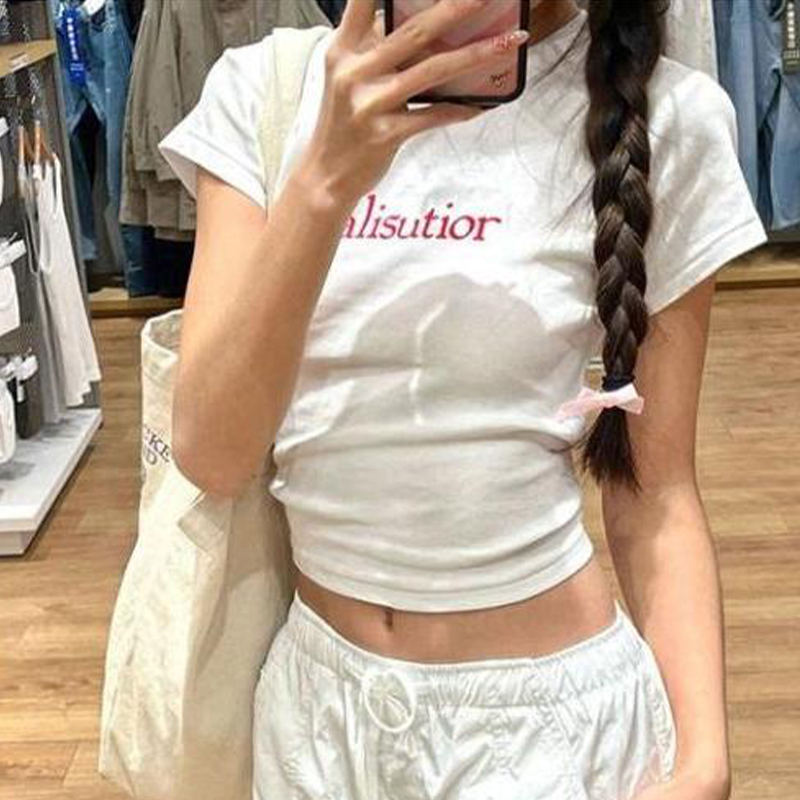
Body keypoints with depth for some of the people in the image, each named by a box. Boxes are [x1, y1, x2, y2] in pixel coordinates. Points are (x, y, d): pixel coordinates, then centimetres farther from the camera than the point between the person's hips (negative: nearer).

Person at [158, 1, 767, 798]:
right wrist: (324, 178, -30)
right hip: (318, 684, 2)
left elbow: (653, 494, -6)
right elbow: (211, 455, -17)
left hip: (549, 705, -2)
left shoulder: (663, 117, -12)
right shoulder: (265, 88, -8)